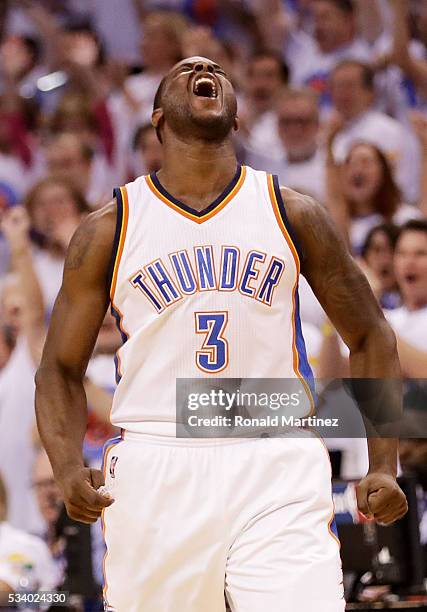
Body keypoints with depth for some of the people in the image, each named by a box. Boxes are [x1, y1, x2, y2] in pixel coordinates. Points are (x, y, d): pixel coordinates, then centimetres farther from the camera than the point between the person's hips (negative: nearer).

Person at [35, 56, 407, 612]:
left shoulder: (293, 215, 8)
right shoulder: (109, 230, 7)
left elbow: (370, 338, 15)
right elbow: (61, 368, 10)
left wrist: (382, 465, 4)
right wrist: (67, 468, -9)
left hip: (277, 467, 0)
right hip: (155, 475, 0)